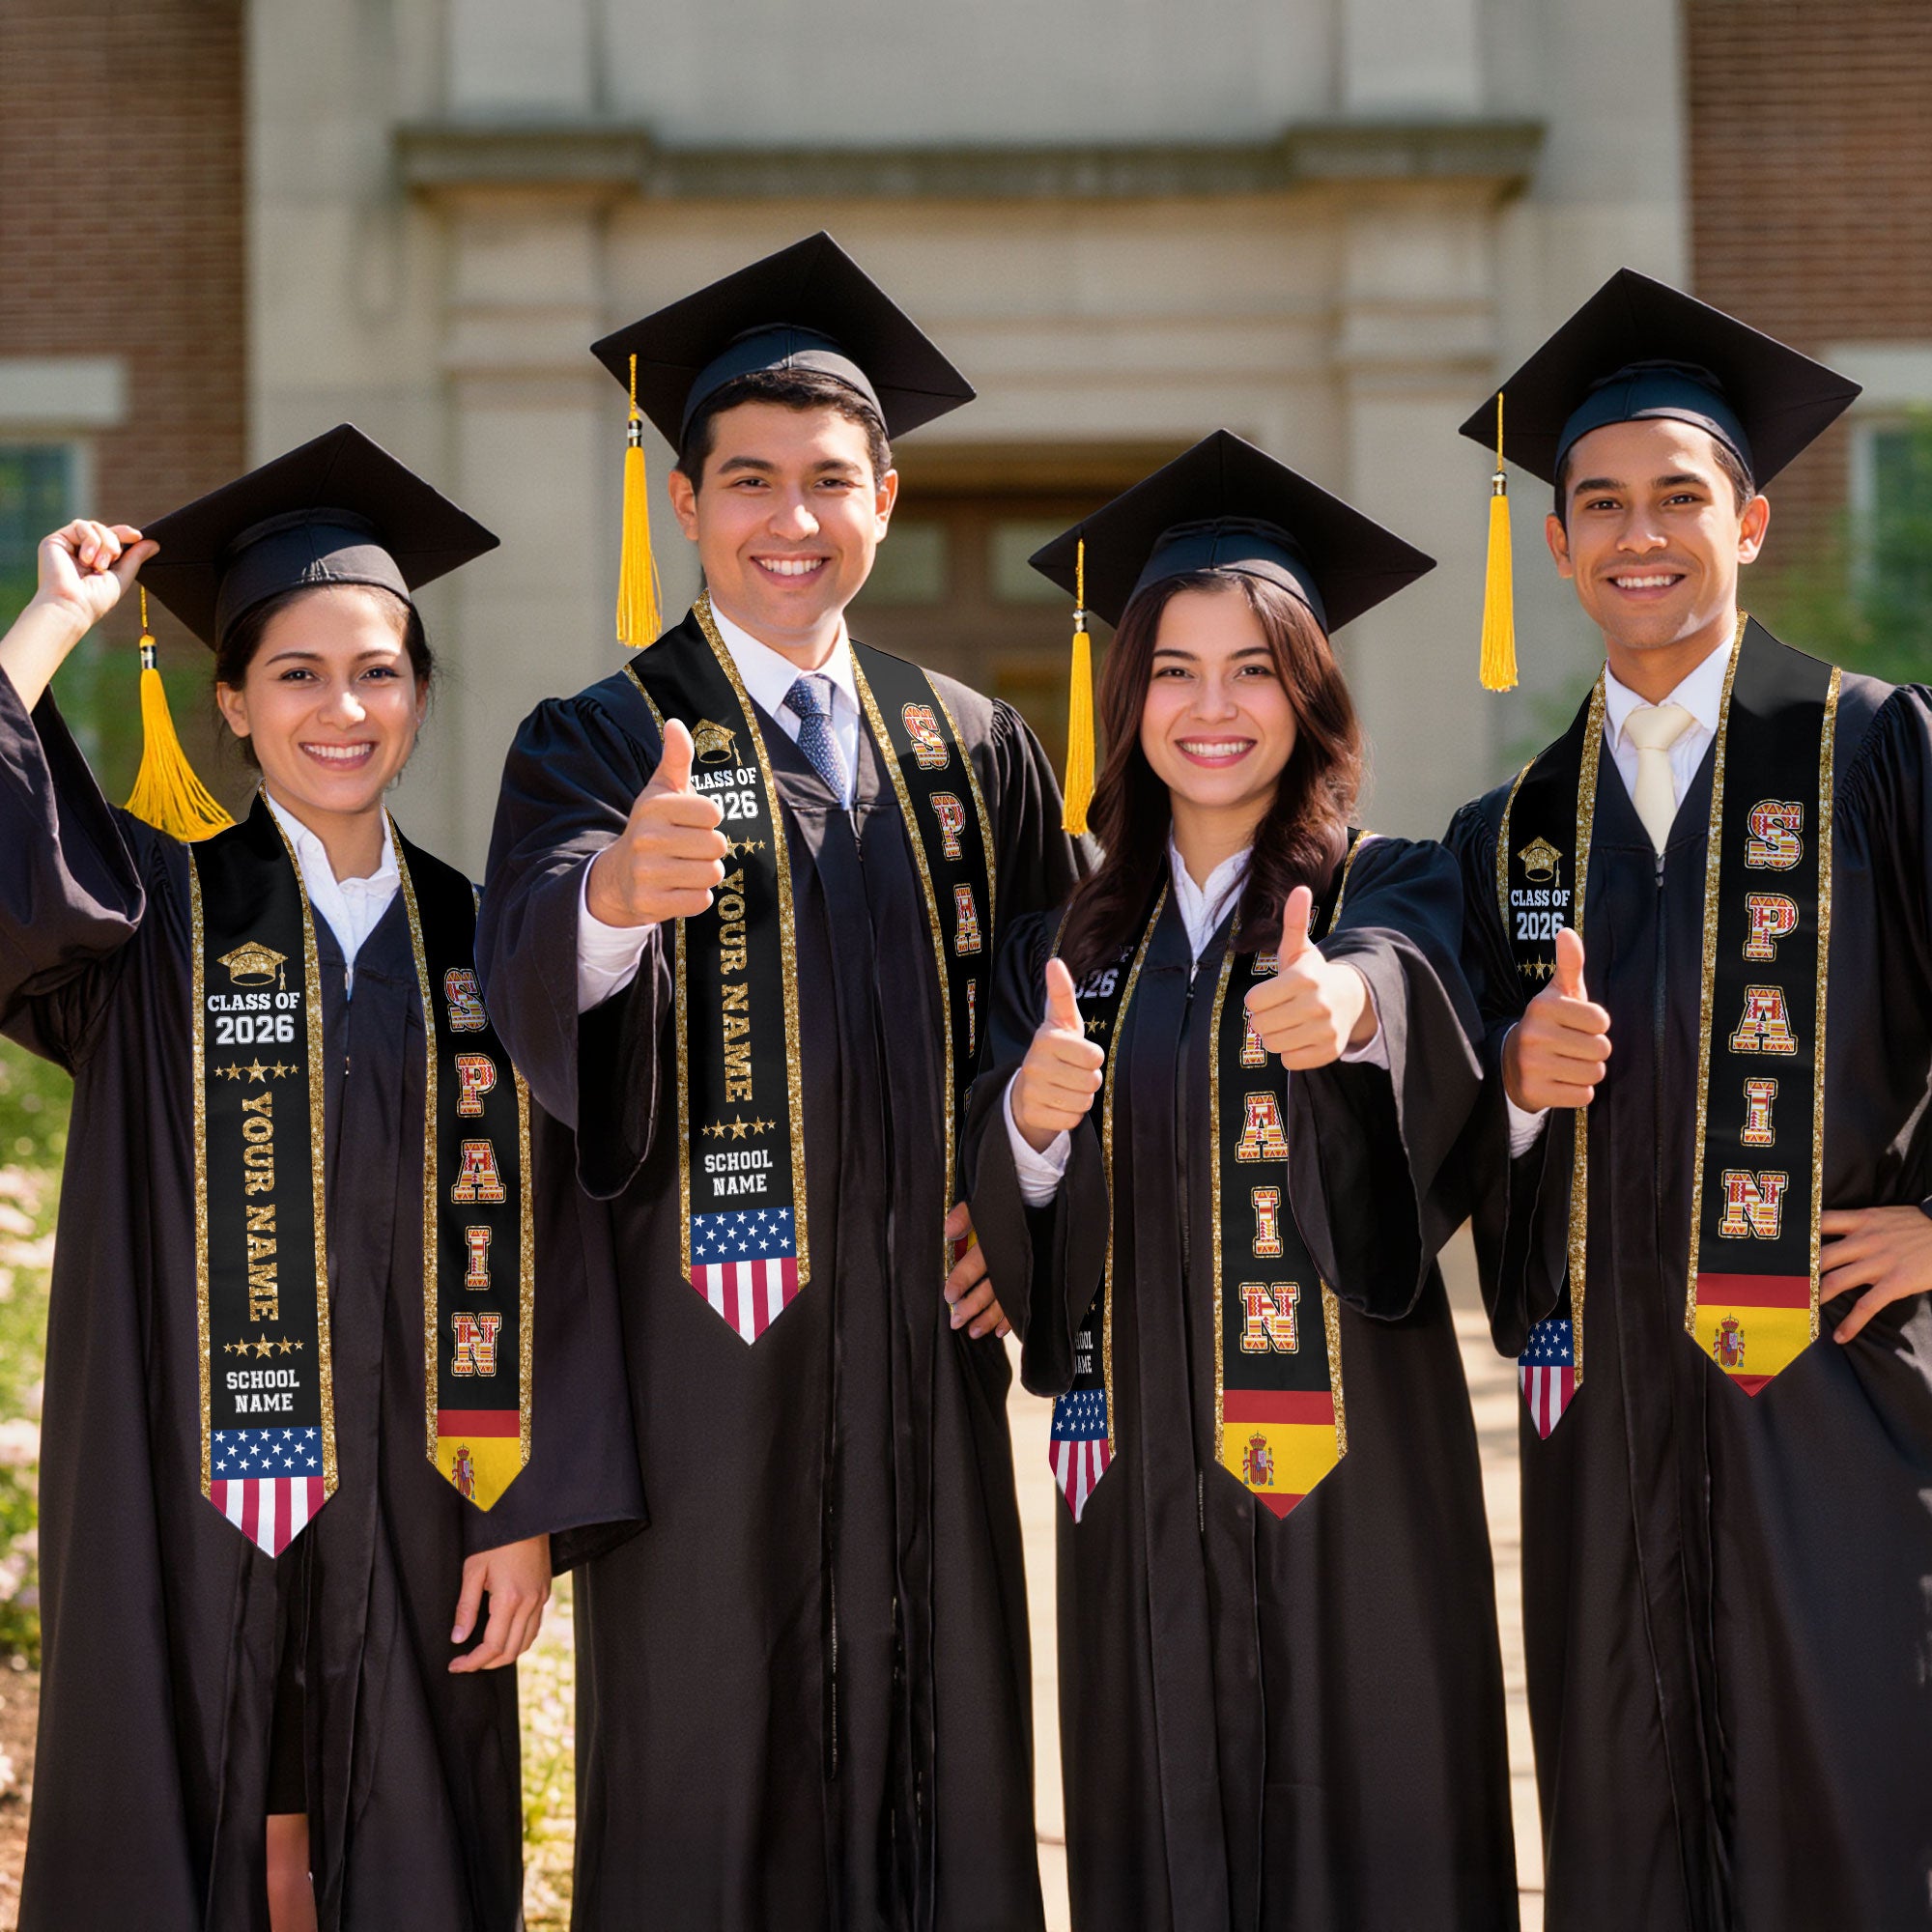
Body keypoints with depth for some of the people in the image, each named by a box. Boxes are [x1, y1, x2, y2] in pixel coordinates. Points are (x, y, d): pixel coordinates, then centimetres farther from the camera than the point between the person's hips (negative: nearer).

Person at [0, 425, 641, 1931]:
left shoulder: (479, 944, 6)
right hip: (188, 1509, -2)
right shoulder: (156, 914, 1)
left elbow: (530, 1245, 3)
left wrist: (528, 1512, -3)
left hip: (412, 1519, 2)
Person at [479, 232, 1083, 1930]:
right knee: (709, 1791, 0)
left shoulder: (975, 753, 12)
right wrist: (615, 892, -43)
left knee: (940, 1768, 7)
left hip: (924, 1345, 4)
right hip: (707, 1346, -3)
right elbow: (534, 976, -20)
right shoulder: (600, 745, -1)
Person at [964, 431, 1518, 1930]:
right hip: (1146, 1466, 3)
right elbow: (1007, 1236, 4)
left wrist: (1350, 1001, -47)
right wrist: (1030, 1123, -17)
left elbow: (1409, 977, -24)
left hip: (1349, 1457, -3)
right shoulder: (1070, 947, 10)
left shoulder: (1392, 893, 0)